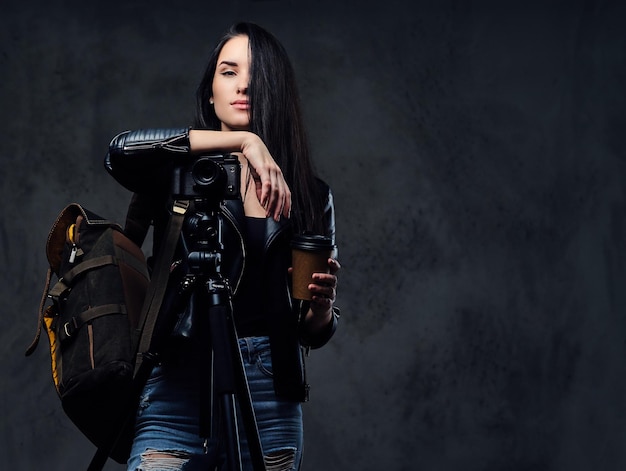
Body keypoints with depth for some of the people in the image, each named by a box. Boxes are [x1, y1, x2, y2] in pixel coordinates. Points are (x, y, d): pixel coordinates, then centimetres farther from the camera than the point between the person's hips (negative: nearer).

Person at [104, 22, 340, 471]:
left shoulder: (311, 196, 11)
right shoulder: (180, 175, 6)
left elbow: (315, 333, 13)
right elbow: (120, 151, -18)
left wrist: (321, 305, -11)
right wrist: (241, 140, -20)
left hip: (270, 399, 2)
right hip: (178, 387, -2)